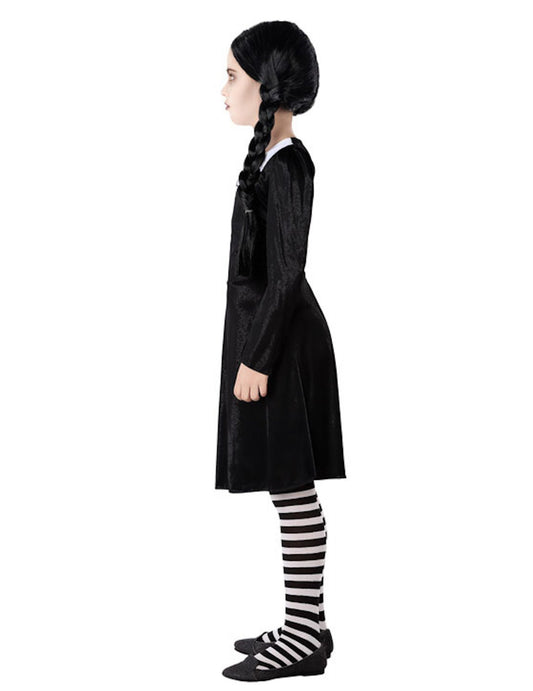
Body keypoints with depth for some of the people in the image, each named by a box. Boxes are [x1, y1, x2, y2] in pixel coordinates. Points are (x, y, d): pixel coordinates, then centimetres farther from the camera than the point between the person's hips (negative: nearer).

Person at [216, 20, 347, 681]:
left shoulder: (286, 167, -15)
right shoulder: (276, 159, 14)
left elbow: (286, 274, -19)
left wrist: (257, 358, -17)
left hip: (280, 342, -10)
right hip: (269, 336, 10)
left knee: (291, 488, -2)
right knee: (291, 490, 13)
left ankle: (304, 636, 9)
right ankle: (306, 625, 24)